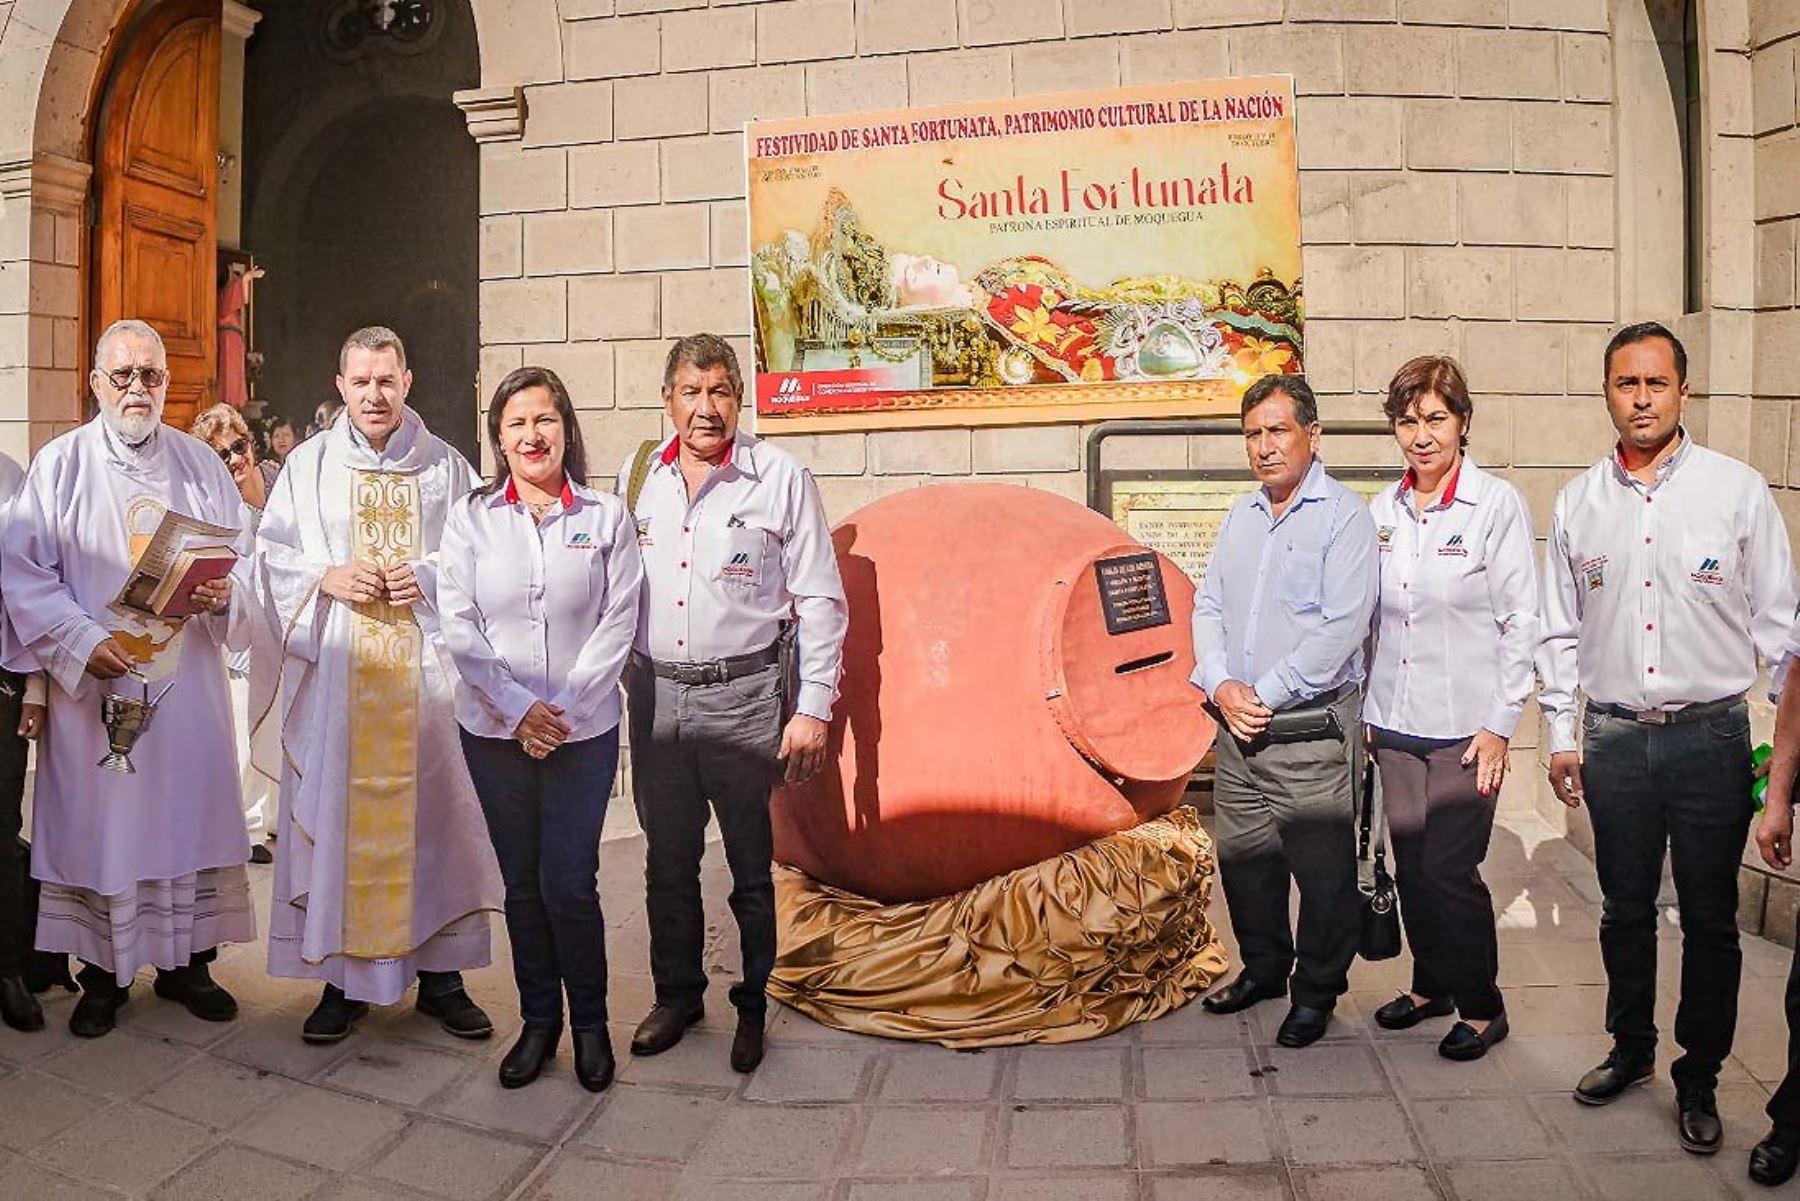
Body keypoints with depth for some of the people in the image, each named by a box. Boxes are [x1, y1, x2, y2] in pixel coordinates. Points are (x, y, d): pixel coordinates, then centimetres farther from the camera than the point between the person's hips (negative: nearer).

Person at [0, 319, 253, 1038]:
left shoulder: (202, 465, 8)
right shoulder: (60, 464, 1)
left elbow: (245, 555, 10)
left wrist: (224, 594, -12)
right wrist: (82, 641, -15)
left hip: (188, 681, 2)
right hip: (93, 681, -2)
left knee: (191, 812, 7)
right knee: (97, 821, 4)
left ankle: (186, 962, 20)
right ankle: (102, 974, 18)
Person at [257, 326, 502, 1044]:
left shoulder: (447, 467, 9)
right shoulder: (308, 465, 11)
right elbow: (272, 554, 9)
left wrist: (429, 578, -11)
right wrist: (328, 578, -9)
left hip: (425, 670, 0)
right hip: (335, 670, 1)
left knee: (432, 810, 2)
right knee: (337, 815, 1)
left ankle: (439, 974, 13)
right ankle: (342, 977, 14)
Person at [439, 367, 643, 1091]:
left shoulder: (606, 518, 1)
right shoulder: (470, 519, 4)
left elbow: (618, 624, -3)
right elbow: (458, 626, -1)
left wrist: (565, 710, -11)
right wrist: (518, 708, -10)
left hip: (584, 730, -2)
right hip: (494, 730, 2)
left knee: (569, 884, -3)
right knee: (521, 884, 10)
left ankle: (590, 1021, 18)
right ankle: (538, 1020, 26)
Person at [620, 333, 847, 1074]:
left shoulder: (781, 479, -6)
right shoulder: (637, 475, 6)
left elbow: (821, 601, -5)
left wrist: (813, 707, -8)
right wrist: (616, 676, 12)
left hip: (744, 694, -4)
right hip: (655, 693, 4)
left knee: (752, 861, 6)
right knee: (667, 859, 15)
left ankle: (755, 1004, 24)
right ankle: (676, 993, 32)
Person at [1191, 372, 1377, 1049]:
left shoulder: (1343, 516, -7)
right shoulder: (1241, 517, 14)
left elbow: (1341, 628, -15)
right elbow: (1207, 607, 11)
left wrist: (1265, 695, -13)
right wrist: (1222, 685, -6)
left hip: (1310, 730, -6)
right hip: (1237, 729, 6)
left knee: (1322, 869, 4)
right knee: (1243, 858, 15)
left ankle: (1316, 991, 22)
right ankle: (1264, 968, 34)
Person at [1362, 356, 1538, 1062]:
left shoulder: (1497, 504, -7)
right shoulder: (1384, 510, 7)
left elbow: (1520, 621, -7)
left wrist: (1500, 725, -10)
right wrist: (1365, 711, 11)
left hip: (1465, 726, -5)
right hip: (1395, 724, 5)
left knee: (1450, 870, -2)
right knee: (1411, 865, 12)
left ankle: (1481, 1007, 19)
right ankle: (1431, 984, 33)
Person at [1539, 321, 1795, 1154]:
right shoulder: (1577, 503, 5)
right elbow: (1559, 629, 9)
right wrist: (1560, 735, 7)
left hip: (1712, 735, -2)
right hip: (1614, 740, 2)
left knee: (1709, 921, 8)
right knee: (1625, 911, 14)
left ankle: (1698, 1080, 24)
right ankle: (1630, 1049, 33)